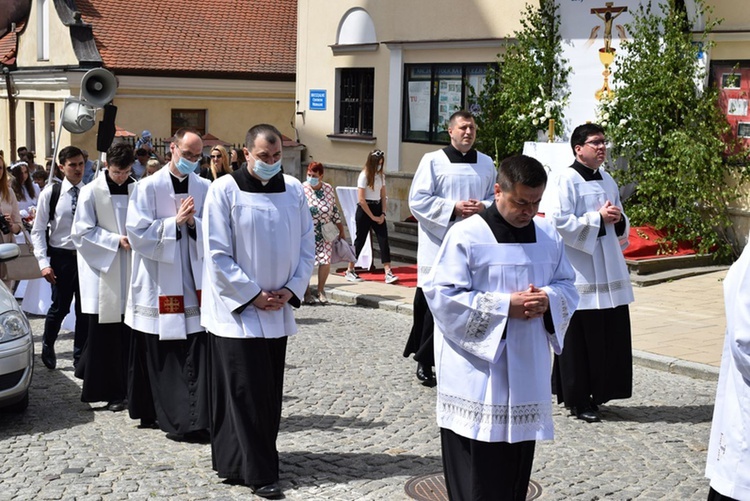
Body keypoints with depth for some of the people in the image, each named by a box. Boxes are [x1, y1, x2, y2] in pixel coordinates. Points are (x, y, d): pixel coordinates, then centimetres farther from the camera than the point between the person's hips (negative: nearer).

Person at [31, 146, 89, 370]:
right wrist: (44, 262, -9)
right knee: (60, 307, 5)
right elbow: (38, 231, -2)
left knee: (85, 309, 8)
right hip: (61, 257, -1)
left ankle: (80, 355, 25)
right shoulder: (50, 193, -5)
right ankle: (47, 347, 32)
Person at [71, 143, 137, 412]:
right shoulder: (92, 192, -4)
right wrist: (116, 240, -15)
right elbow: (82, 232, -6)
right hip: (102, 269, -3)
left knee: (126, 331, 5)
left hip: (129, 271, 3)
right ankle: (108, 391, 8)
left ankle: (123, 387, 19)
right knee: (104, 333, 0)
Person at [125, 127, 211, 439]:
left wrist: (193, 222, -13)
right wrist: (175, 222, -14)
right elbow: (138, 232, -9)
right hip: (158, 283, -2)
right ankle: (155, 412, 18)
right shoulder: (148, 187, -1)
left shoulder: (205, 189, 6)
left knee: (195, 352, -3)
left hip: (193, 282, 2)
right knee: (159, 353, 6)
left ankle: (193, 419, 3)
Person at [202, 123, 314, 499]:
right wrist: (252, 294, -12)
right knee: (246, 392, -4)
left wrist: (291, 289, -5)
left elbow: (306, 244, 7)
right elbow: (217, 254, -11)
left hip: (278, 310, 5)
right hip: (236, 309, -5)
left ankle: (240, 462, 22)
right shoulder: (225, 190, -9)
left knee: (270, 391, 9)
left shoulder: (293, 189, 3)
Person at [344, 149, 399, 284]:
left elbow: (383, 196, 11)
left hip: (377, 209, 6)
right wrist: (372, 217, -13)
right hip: (364, 210, -6)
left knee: (384, 240, -4)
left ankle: (388, 273, -9)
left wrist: (383, 213, -2)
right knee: (360, 240, 2)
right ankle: (350, 271, 16)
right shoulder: (364, 176, -11)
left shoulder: (381, 175, 8)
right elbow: (361, 200, -15)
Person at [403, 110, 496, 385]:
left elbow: (498, 197, 16)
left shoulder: (486, 164, 11)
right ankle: (424, 360, 13)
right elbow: (418, 200, -6)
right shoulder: (433, 161, -1)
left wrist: (483, 207, -7)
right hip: (438, 243, -3)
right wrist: (453, 208, -15)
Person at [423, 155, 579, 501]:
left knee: (516, 469, 13)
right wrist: (505, 305, -18)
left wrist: (548, 299, -11)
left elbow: (568, 287, 14)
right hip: (477, 375, -5)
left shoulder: (549, 236, 7)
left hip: (527, 374, 5)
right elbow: (442, 296, -14)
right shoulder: (467, 235, -11)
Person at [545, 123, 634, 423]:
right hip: (579, 272, -8)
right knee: (580, 339, -2)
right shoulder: (566, 180, -8)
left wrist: (618, 220, -1)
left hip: (609, 272, 8)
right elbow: (559, 221, -17)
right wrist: (598, 218, -16)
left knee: (611, 336, 8)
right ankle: (577, 400, 9)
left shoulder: (608, 181, 15)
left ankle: (598, 393, 21)